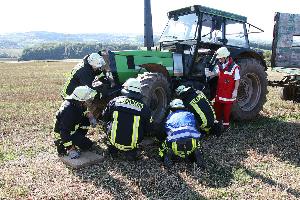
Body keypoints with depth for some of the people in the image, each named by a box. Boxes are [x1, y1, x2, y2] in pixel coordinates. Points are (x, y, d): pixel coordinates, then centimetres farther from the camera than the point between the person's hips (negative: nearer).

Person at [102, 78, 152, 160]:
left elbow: (105, 118, 10)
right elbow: (148, 129, 3)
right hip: (130, 146, -1)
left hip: (114, 141, 1)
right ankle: (131, 152, 15)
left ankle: (113, 149, 26)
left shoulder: (115, 101, -5)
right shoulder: (144, 108, -7)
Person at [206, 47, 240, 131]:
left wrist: (235, 91, -15)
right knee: (217, 107, 16)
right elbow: (216, 72, 16)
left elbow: (237, 80, -12)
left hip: (229, 93, -6)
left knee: (226, 109, 7)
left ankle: (226, 124, 21)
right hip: (219, 92, 6)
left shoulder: (234, 67, -16)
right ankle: (217, 121, 33)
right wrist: (211, 73, -6)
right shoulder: (219, 65, 3)